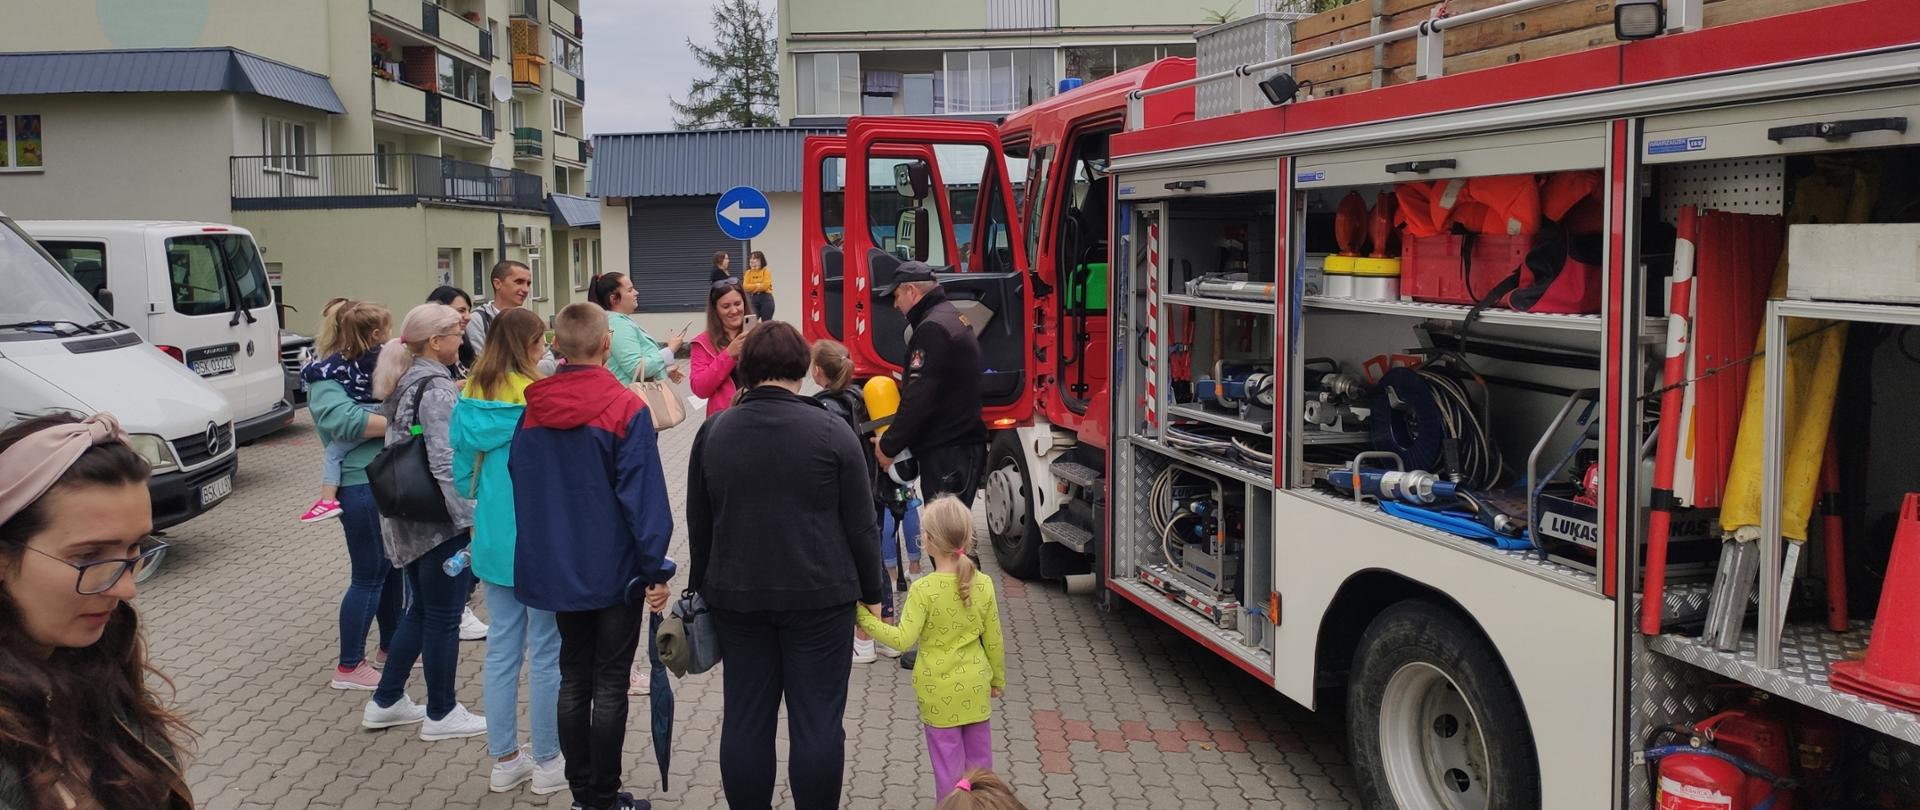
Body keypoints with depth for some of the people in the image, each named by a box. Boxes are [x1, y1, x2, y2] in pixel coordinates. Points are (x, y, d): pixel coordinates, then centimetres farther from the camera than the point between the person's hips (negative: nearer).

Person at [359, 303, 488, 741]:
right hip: (439, 521, -9)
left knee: (421, 609, 21)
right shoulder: (438, 389, -18)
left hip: (405, 518, 9)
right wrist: (472, 519, -23)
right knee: (444, 617, 4)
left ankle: (386, 702, 29)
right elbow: (445, 463, -24)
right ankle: (441, 714, 16)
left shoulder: (405, 383, 10)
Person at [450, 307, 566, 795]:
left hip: (493, 539, 6)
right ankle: (548, 764, 15)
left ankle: (504, 762, 23)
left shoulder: (470, 398, 1)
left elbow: (460, 467, 7)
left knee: (502, 647, 14)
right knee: (545, 651, 5)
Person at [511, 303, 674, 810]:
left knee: (573, 679, 14)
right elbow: (643, 496, -17)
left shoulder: (532, 410, 1)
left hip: (557, 568, 5)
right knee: (610, 686, 4)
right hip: (615, 570, -5)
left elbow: (520, 484, 10)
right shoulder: (627, 409, -15)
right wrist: (655, 570, -11)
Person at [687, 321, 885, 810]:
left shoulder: (713, 432, 2)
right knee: (817, 722, 4)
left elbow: (698, 525, 11)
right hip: (818, 596, -3)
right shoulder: (830, 432, -8)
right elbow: (860, 526, -5)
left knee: (745, 720, 11)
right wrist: (871, 594, 6)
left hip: (736, 595, 3)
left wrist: (704, 587, 23)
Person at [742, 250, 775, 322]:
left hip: (766, 298, -3)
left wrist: (752, 287, -5)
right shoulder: (748, 273, 9)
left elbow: (765, 285, -13)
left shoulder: (766, 271, -1)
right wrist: (758, 285, -10)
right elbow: (745, 287, -3)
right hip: (753, 299, 3)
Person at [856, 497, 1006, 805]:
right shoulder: (983, 584, -7)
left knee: (948, 761, 7)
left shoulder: (923, 590, -20)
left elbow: (903, 640, -21)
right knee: (979, 756, 17)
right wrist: (998, 679, 14)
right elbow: (994, 640, 0)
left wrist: (864, 617, -15)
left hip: (939, 691, -3)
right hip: (975, 687, 4)